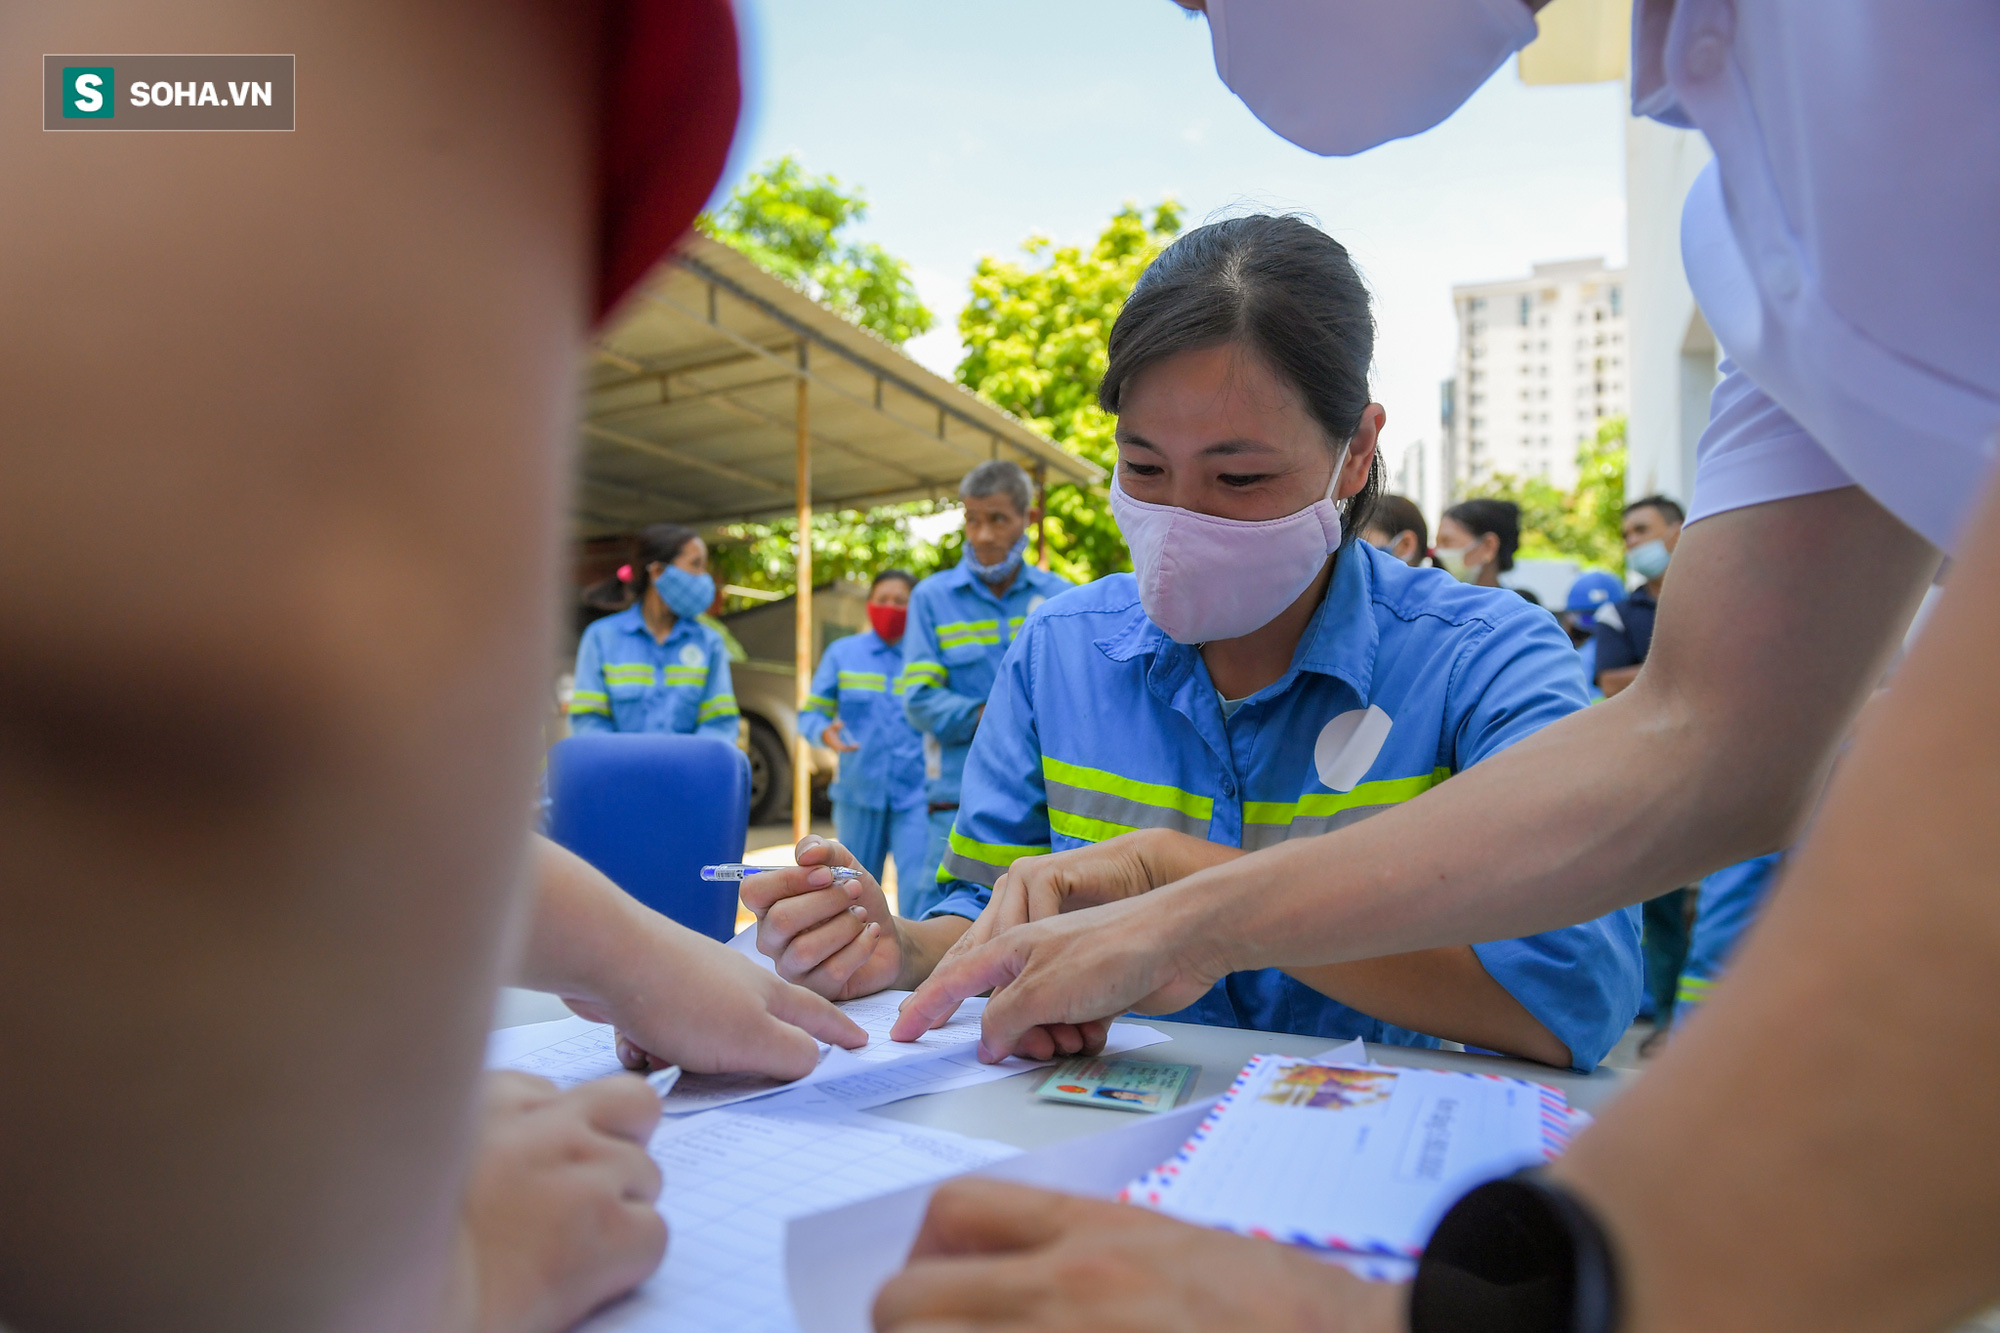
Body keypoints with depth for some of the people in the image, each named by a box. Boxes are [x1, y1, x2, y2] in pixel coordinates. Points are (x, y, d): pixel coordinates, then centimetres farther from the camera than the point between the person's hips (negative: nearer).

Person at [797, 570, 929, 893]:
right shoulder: (842, 653, 10)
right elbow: (811, 714, 9)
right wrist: (825, 733, -14)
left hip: (915, 796, -2)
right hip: (859, 792, 2)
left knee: (918, 887, -13)